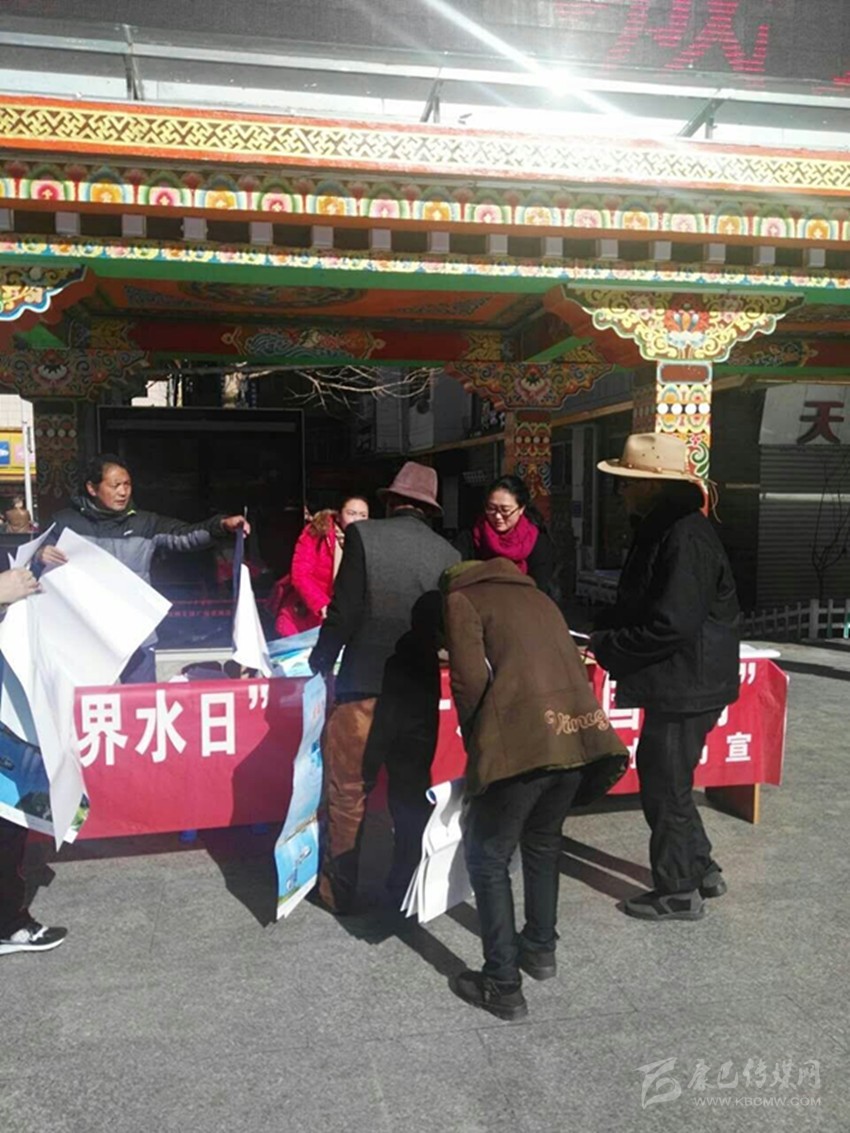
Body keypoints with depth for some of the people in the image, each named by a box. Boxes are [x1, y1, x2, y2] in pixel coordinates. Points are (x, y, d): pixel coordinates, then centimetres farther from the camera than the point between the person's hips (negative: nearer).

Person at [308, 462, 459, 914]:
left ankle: (338, 891, 21)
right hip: (420, 691, 3)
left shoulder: (363, 534, -7)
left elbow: (345, 612, -10)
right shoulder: (448, 554, 1)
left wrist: (320, 663, 4)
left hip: (364, 687, -3)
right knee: (412, 793, 16)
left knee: (346, 793, 11)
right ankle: (405, 889, 25)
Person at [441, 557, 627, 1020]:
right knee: (543, 843, 27)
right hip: (580, 730, 7)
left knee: (488, 858, 9)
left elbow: (471, 678, -6)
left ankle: (503, 985, 13)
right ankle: (541, 948, 40)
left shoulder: (461, 599, 9)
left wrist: (474, 741, 9)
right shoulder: (536, 596, 27)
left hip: (521, 738, -6)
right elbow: (572, 663, 21)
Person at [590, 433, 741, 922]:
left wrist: (606, 645, -16)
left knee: (666, 788, 4)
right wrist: (606, 635, 2)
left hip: (686, 687, -10)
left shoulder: (686, 538, -23)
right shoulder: (662, 529, 11)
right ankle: (701, 869, 38)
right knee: (662, 778, 21)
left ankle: (678, 892, 21)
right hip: (677, 684, 10)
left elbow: (671, 626, -27)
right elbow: (641, 607, 18)